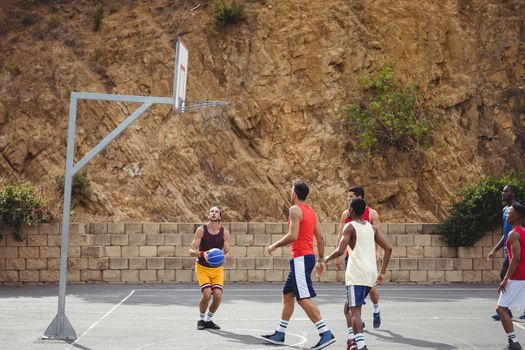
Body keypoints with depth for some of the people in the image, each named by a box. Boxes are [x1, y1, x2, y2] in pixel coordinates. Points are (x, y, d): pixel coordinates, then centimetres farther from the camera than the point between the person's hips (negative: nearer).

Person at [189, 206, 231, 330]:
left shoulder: (224, 232, -5)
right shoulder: (201, 230, -11)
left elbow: (227, 252, -3)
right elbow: (191, 251, -13)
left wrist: (224, 256, -27)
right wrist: (202, 253, -33)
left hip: (217, 269, 2)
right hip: (202, 268, -2)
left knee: (218, 295, -13)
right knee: (207, 294, -19)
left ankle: (208, 320, 13)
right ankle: (201, 319, 7)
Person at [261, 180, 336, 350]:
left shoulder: (295, 209, -11)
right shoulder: (311, 211, 15)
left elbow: (293, 235, -21)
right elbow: (320, 237, 14)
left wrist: (275, 246, -8)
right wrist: (320, 260, 18)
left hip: (300, 258, -10)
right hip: (309, 256, 10)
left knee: (304, 298, -12)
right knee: (287, 294, 17)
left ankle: (326, 334, -19)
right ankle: (280, 334, 22)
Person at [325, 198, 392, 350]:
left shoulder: (350, 227, -4)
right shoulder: (372, 228, 15)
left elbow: (340, 251, -15)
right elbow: (388, 248, 9)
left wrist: (327, 259, 5)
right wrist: (382, 272, 13)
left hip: (357, 274, -7)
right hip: (371, 273, 7)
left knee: (355, 311, -10)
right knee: (352, 306, 24)